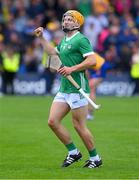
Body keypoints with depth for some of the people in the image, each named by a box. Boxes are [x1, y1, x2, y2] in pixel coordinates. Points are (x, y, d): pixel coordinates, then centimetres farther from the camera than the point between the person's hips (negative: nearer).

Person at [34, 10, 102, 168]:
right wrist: (41, 37, 31)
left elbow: (92, 60, -21)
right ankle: (73, 152, 15)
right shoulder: (64, 41, 17)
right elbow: (53, 52, 36)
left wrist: (72, 69, -23)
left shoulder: (81, 39, -10)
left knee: (79, 125, -5)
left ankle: (95, 158, 9)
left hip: (77, 89, -9)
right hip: (63, 89, 9)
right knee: (53, 121, 3)